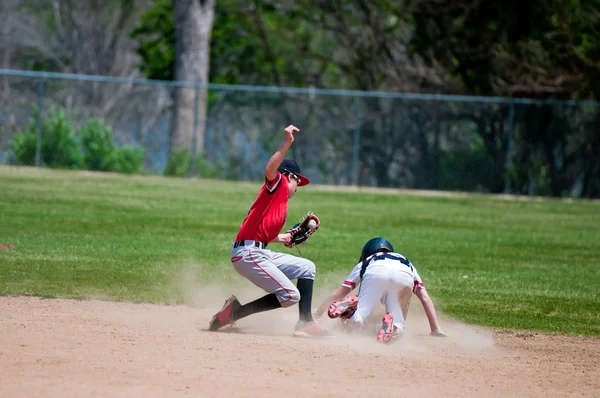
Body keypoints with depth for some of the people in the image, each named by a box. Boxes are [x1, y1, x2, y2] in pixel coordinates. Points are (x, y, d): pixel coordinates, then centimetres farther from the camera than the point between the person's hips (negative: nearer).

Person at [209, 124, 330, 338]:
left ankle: (305, 323, 10)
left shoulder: (283, 205, 25)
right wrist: (287, 144, -35)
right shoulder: (277, 184, -1)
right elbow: (270, 170, -25)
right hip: (247, 253, -11)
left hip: (260, 253, 11)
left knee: (307, 268, 18)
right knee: (290, 295, -13)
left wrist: (282, 238, 41)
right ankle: (234, 312, -9)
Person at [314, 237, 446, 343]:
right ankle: (391, 324, -25)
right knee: (397, 329, 8)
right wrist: (436, 329, 30)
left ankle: (350, 309, -30)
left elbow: (337, 294, 40)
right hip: (404, 276, 1)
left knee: (355, 321, 2)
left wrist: (316, 314, 48)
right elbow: (425, 298, 31)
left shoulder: (364, 263, 42)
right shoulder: (408, 264, 43)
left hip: (375, 273, 0)